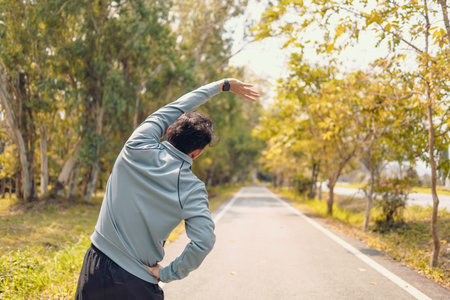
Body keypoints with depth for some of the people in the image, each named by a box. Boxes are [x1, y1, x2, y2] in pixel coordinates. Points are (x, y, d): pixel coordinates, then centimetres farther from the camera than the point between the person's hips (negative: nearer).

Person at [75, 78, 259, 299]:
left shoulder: (137, 147, -6)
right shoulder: (192, 189, -13)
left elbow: (177, 108, 6)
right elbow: (204, 242, -23)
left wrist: (223, 84, 15)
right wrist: (166, 274, -8)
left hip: (96, 267, 3)